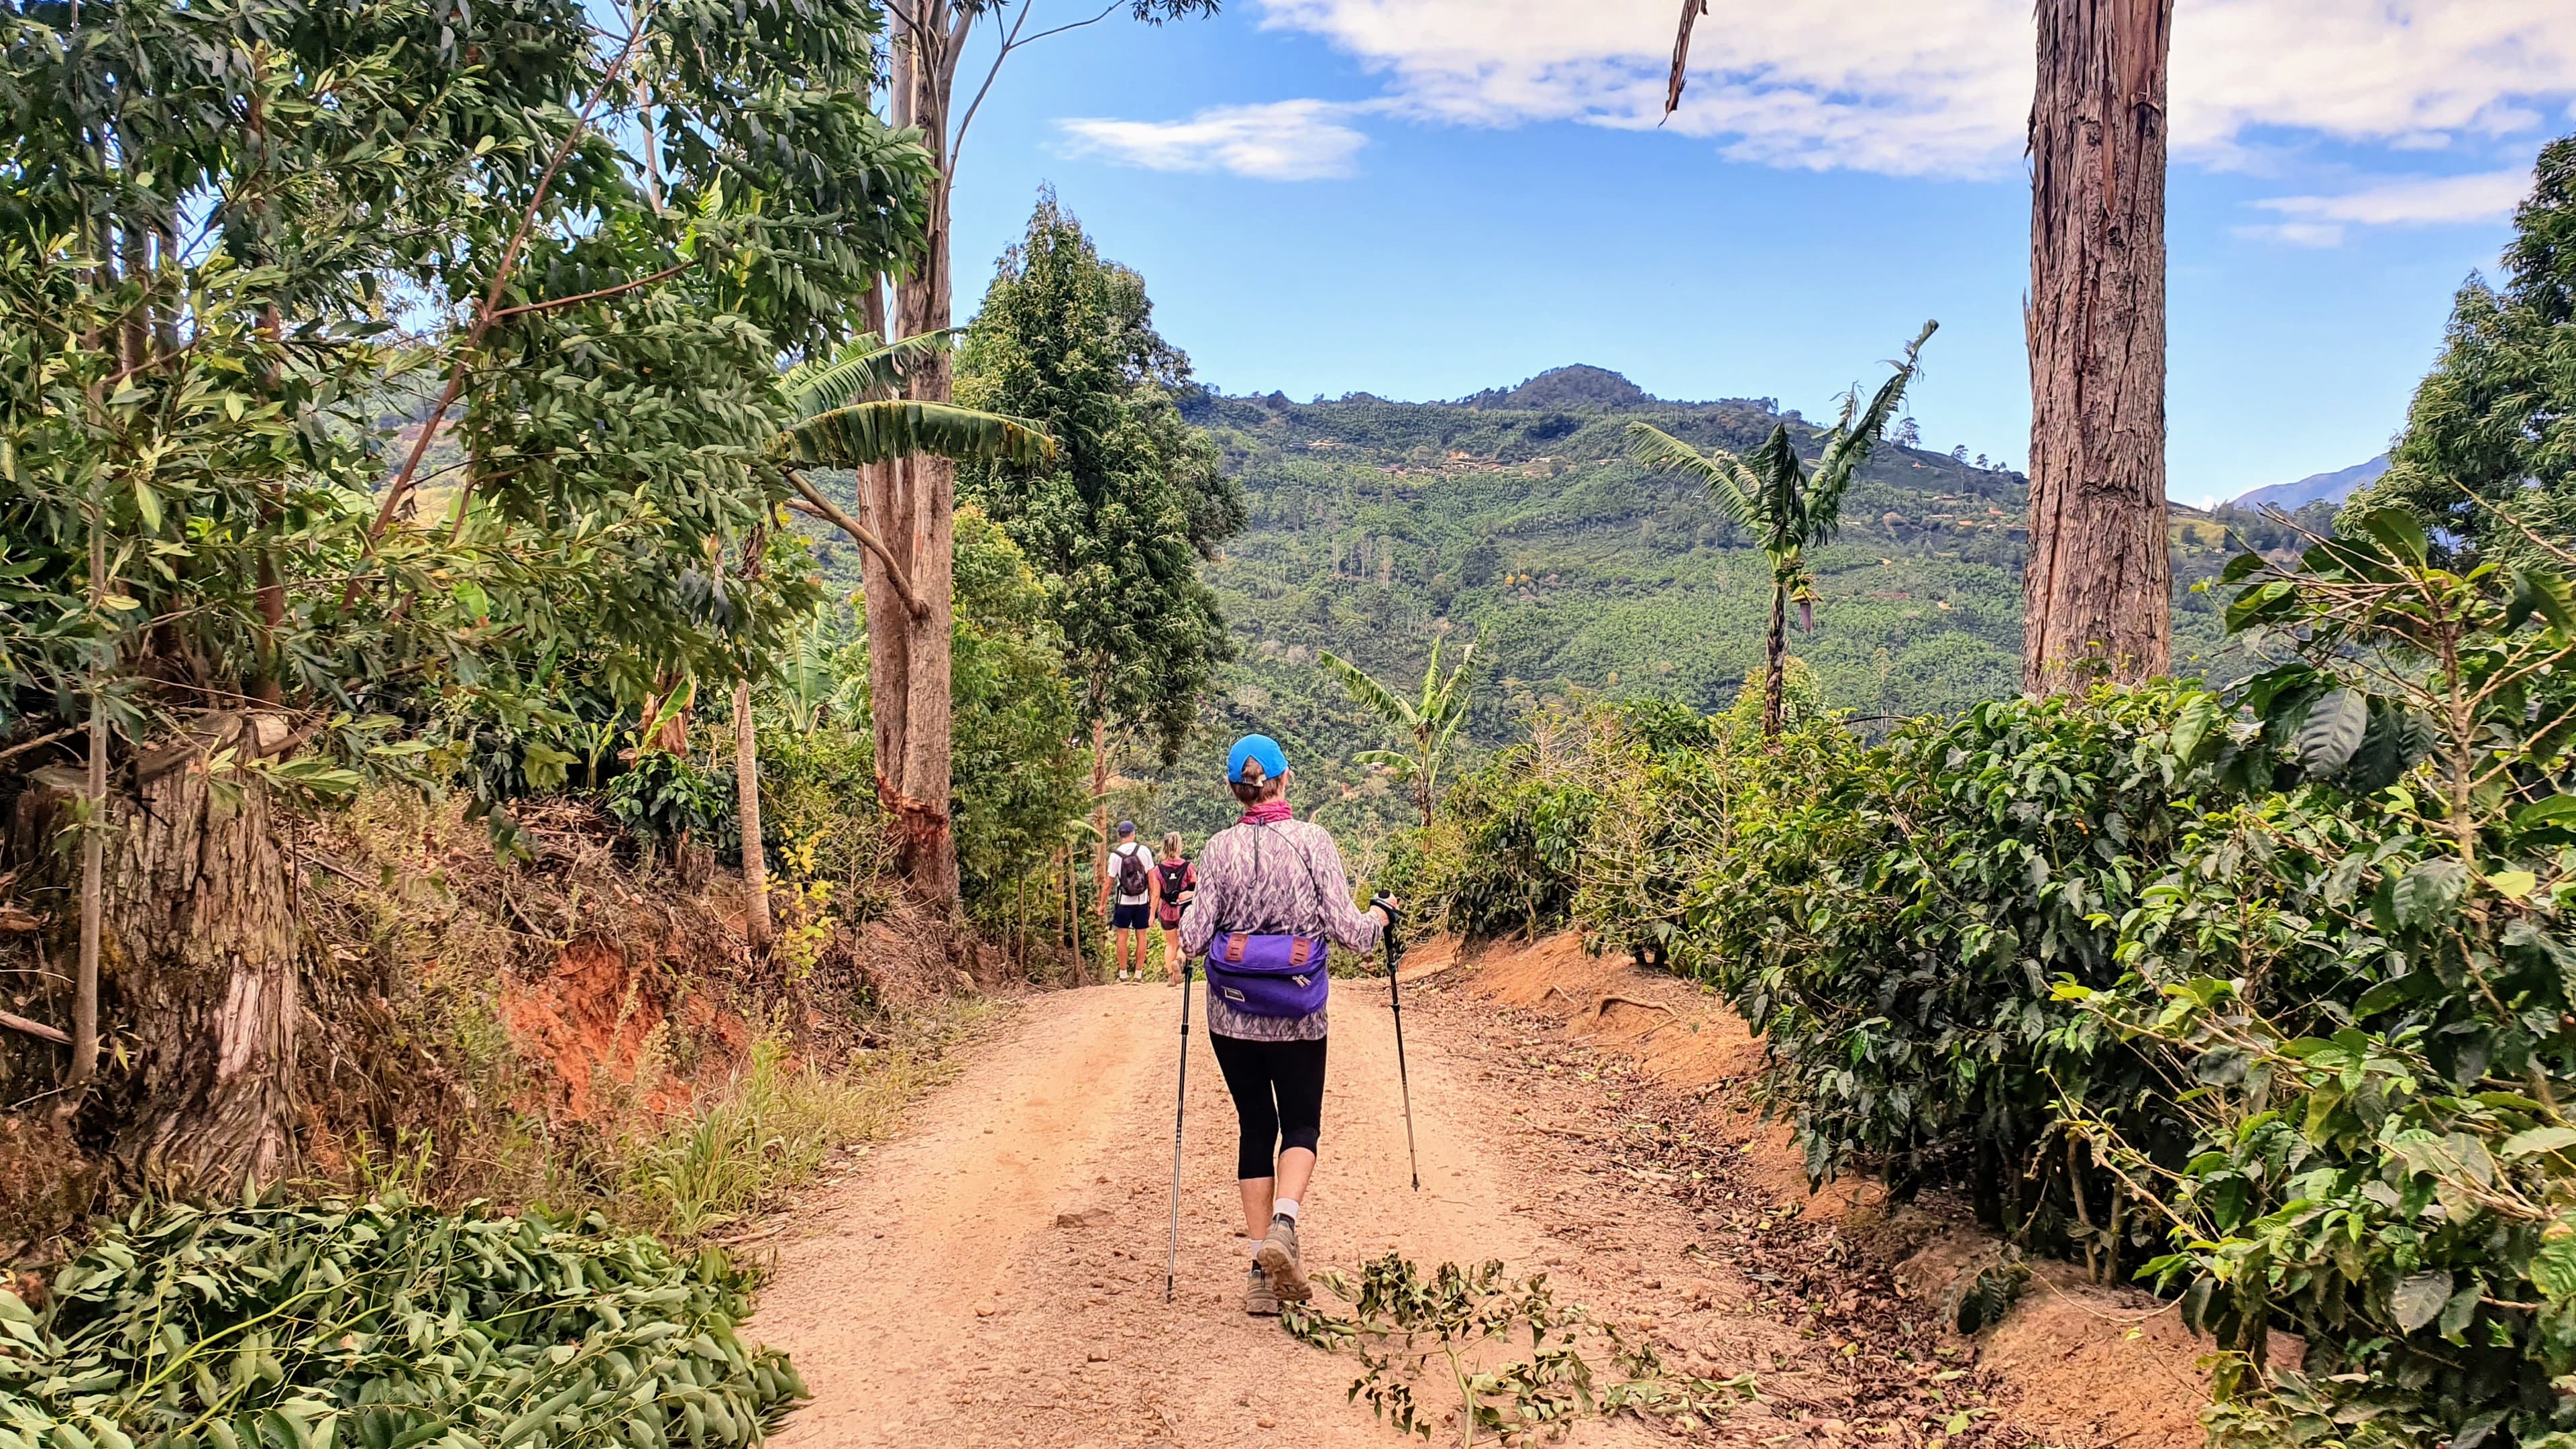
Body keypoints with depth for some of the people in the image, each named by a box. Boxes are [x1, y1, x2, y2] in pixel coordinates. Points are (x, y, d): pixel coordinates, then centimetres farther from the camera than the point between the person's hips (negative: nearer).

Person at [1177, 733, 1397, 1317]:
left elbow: (1194, 937, -6)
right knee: (1301, 1125, 14)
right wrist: (1380, 916, 12)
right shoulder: (1313, 841, -7)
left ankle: (1262, 1274, 12)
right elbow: (1347, 930, -9)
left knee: (1255, 1128, 13)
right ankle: (1283, 1224, -14)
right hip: (1298, 1017, -1)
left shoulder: (1220, 848, -4)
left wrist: (1184, 931, 17)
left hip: (1231, 1014, 1)